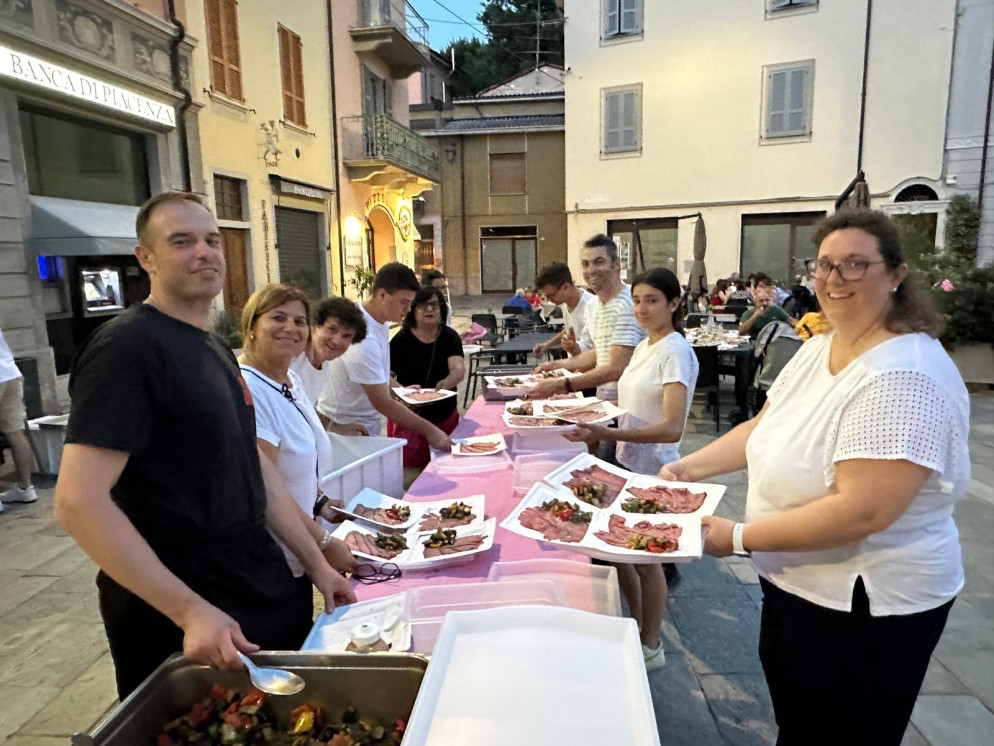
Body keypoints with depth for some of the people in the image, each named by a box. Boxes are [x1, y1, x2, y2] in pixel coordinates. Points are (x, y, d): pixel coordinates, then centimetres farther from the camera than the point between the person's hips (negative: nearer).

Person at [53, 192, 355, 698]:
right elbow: (78, 503, -23)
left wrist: (316, 563, 11)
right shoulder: (126, 347, -16)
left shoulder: (216, 350, 10)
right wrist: (190, 611, -25)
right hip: (180, 631, -8)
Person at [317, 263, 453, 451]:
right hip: (346, 428, -8)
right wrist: (430, 431, -23)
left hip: (368, 425, 8)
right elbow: (384, 404, -26)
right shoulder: (363, 340, -29)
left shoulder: (381, 321, -1)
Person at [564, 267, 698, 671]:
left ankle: (651, 646, 29)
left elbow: (671, 428, -27)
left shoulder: (676, 352, -18)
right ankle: (637, 627, 40)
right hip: (628, 463, 8)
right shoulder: (644, 347, 8)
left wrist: (608, 434, -35)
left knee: (646, 558, 8)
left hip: (653, 471, -8)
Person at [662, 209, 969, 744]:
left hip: (863, 610, -8)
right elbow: (763, 427, 10)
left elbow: (863, 511, -32)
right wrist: (688, 467, 0)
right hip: (796, 585, 8)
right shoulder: (817, 348, 2)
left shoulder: (903, 378, -27)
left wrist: (742, 537, -26)